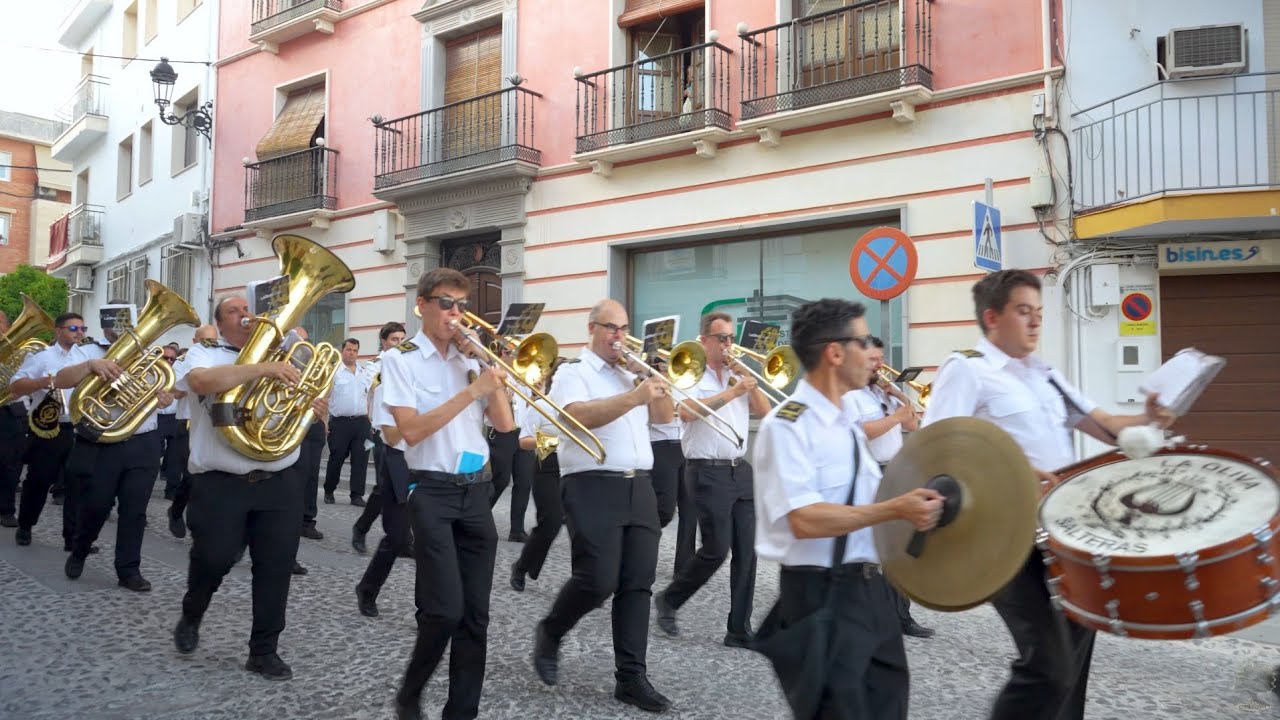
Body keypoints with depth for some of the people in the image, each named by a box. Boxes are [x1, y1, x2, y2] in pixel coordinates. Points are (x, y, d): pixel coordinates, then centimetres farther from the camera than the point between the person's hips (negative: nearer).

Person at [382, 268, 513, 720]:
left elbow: (504, 424, 7)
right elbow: (411, 430, -16)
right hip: (433, 493, -5)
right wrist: (471, 390, -20)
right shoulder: (401, 360, -2)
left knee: (475, 613, 5)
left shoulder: (470, 359, 12)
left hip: (476, 491, 5)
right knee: (445, 610, -11)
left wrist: (487, 366, -1)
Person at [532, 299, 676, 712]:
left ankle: (631, 678, 7)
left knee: (637, 584, 2)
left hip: (639, 488, 6)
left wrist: (652, 378, 1)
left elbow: (664, 417, 15)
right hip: (593, 488, -6)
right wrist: (633, 398, -26)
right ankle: (550, 633, 18)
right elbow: (580, 416, -18)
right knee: (598, 580, -11)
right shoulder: (572, 374, 2)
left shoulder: (632, 374, 22)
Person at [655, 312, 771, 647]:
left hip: (741, 470, 6)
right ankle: (668, 600, 16)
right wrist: (733, 391, -21)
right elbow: (687, 412, -22)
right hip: (709, 472, -6)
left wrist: (748, 380, -5)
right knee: (716, 549, -7)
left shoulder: (738, 374, 14)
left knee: (746, 551, 3)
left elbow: (764, 411, 8)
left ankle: (739, 630, 10)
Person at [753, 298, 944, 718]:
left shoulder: (846, 417, 10)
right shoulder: (787, 425, -18)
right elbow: (805, 520, -27)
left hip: (870, 587, 9)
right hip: (821, 595, -9)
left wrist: (909, 509, 6)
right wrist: (893, 509, -29)